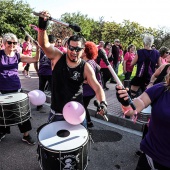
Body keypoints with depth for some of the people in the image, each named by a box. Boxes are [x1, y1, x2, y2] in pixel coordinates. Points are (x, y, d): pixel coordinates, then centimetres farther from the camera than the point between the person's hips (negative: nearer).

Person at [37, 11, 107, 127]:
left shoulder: (86, 67, -13)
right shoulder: (57, 57, -9)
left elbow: (97, 87, -18)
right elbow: (44, 44, -24)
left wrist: (103, 103, -35)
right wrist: (42, 26, -40)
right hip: (56, 113, 1)